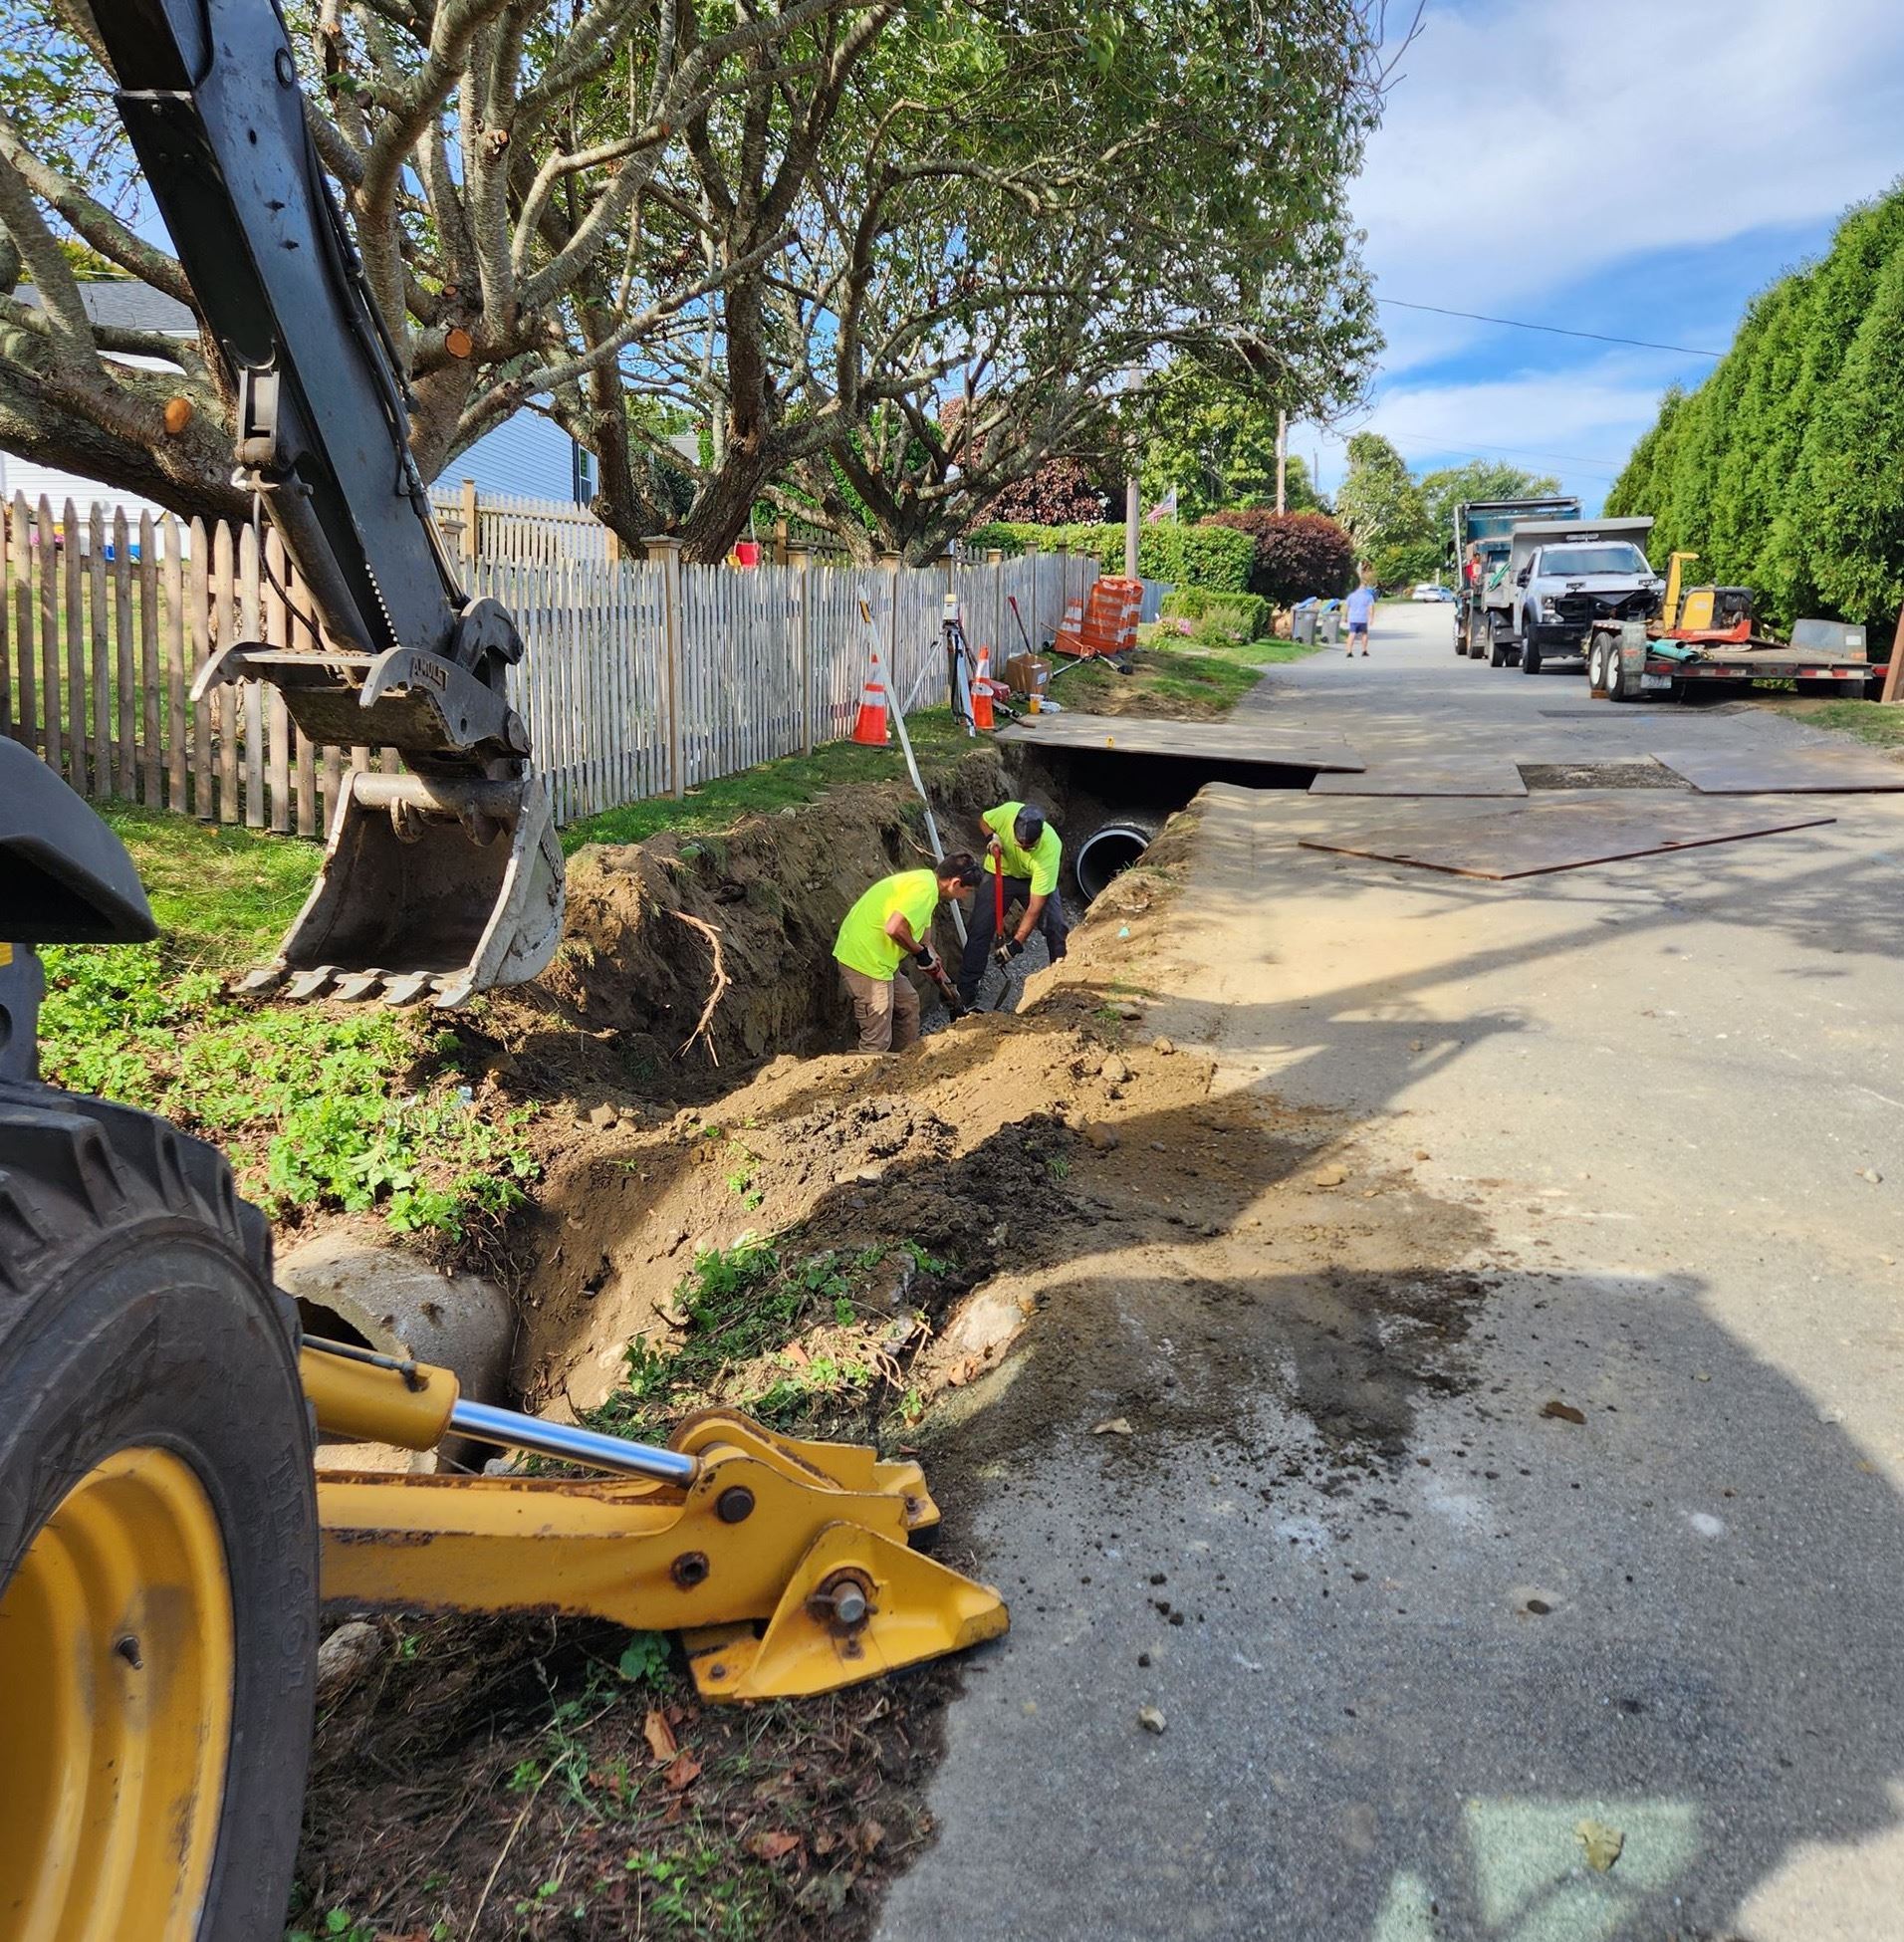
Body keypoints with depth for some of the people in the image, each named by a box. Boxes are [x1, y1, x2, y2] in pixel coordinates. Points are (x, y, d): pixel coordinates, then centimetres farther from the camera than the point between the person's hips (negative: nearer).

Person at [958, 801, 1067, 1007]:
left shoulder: (1049, 850, -38)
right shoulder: (1007, 812, -34)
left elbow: (1035, 908, -35)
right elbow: (984, 820, -5)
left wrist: (1016, 943, -35)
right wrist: (991, 837, -27)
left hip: (1036, 879, -1)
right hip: (999, 874, 1)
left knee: (1056, 926, -16)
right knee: (979, 928, -7)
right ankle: (965, 994, -1)